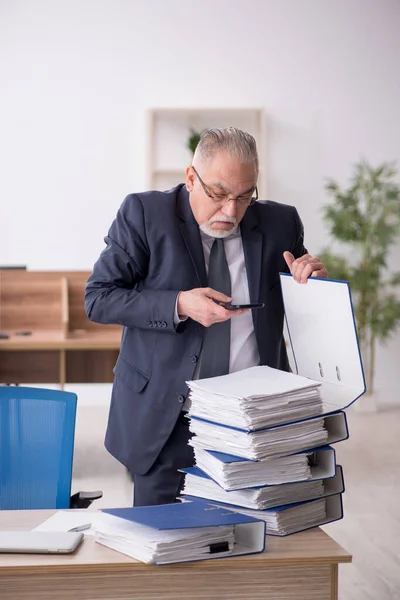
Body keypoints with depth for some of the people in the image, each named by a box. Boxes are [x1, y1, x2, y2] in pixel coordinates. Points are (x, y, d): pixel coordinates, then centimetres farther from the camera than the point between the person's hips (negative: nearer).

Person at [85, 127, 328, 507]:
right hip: (164, 419, -2)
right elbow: (97, 298, -9)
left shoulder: (280, 223, 3)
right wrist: (179, 305, -21)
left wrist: (314, 283, -9)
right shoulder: (144, 214, -5)